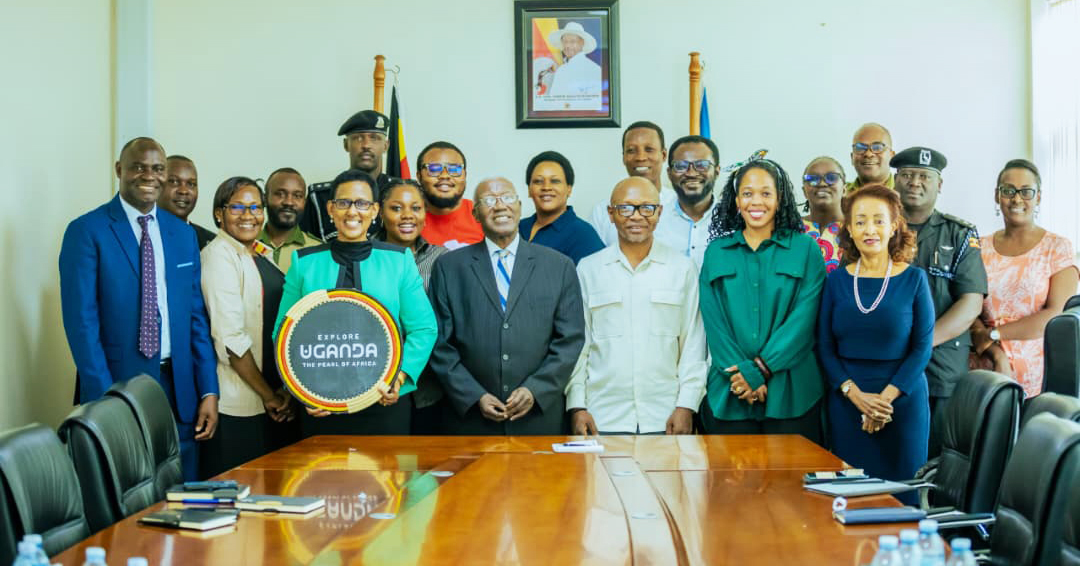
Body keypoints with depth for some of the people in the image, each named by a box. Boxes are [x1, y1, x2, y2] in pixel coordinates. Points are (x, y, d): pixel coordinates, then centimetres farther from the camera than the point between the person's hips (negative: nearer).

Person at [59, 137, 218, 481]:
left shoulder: (183, 234, 11)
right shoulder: (87, 232, -4)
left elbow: (196, 317, 11)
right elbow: (81, 322, -10)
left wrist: (208, 391, 4)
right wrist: (104, 401, -16)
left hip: (179, 391, 4)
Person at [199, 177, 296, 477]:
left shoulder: (257, 257, 13)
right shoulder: (220, 255, -13)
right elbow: (230, 339, -19)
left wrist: (281, 390, 3)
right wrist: (269, 395, -12)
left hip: (267, 404, 8)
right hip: (237, 404, -8)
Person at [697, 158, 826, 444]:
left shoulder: (804, 249, 5)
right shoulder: (717, 252, 10)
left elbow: (804, 318, -4)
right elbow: (713, 321, 2)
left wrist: (761, 367, -13)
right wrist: (743, 373, -11)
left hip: (791, 395, -1)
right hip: (729, 396, 1)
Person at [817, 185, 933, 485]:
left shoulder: (913, 279, -1)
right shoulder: (837, 280, 4)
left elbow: (922, 347, -3)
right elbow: (825, 347, 3)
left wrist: (886, 397, -13)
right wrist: (855, 394, -11)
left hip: (902, 402, -1)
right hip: (847, 403, 2)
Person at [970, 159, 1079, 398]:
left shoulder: (1058, 247, 2)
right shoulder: (981, 248, 10)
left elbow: (1057, 314, -9)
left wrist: (994, 334, -11)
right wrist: (997, 354, -15)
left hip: (1039, 371, -2)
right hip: (990, 369, 2)